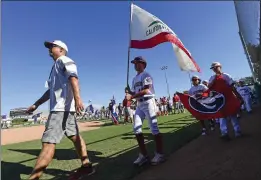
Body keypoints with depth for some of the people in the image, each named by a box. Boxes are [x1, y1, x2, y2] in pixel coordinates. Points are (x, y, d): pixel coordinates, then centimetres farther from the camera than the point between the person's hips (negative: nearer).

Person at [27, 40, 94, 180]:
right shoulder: (56, 66, 30)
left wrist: (77, 98, -35)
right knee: (75, 137, 11)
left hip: (62, 107, -10)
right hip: (61, 107, 10)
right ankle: (86, 166, 21)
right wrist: (36, 104, 31)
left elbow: (73, 77, -20)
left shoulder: (64, 60, 1)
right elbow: (51, 90, 32)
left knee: (48, 142, -12)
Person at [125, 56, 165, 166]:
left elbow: (145, 91, -16)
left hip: (148, 102, -8)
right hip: (139, 104, 8)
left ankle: (159, 154, 8)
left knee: (154, 128, -5)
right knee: (136, 128, 1)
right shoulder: (135, 79, 21)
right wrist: (129, 92, 0)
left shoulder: (146, 75, -3)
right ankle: (143, 154, 11)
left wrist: (131, 96, -21)